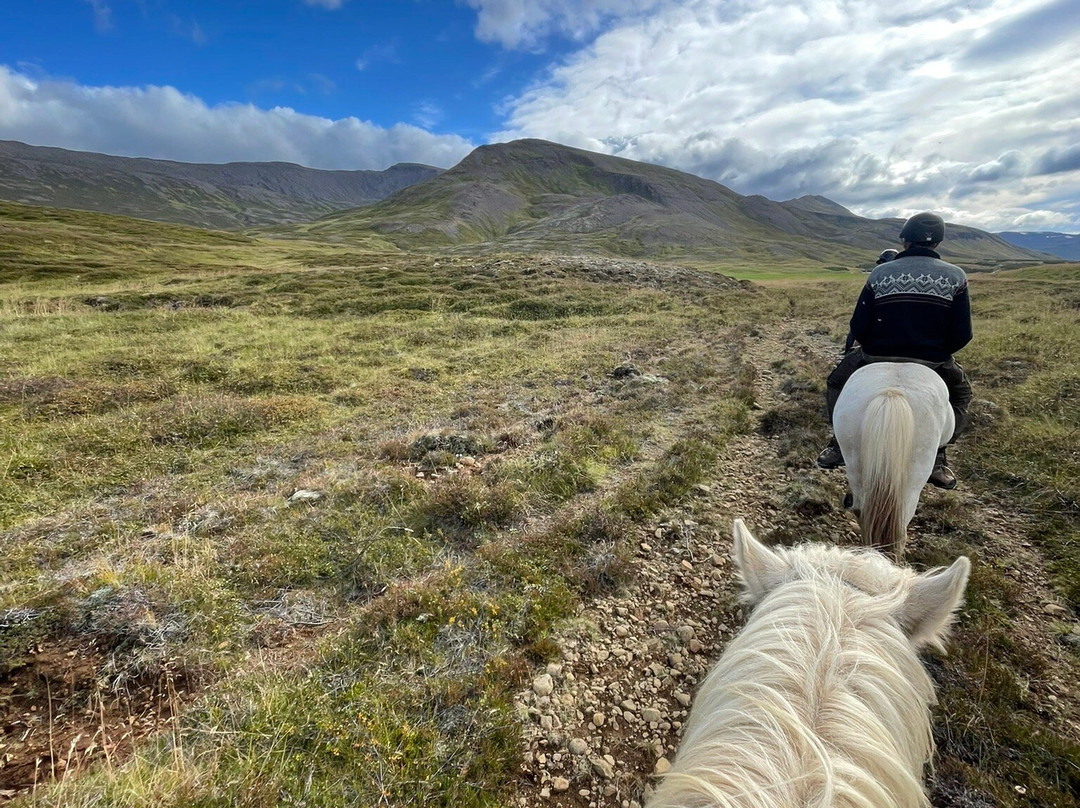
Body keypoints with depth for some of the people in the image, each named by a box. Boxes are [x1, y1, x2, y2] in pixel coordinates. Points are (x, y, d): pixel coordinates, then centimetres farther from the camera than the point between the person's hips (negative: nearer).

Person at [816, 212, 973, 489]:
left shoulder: (880, 273, -2)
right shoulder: (956, 276, 1)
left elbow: (858, 328, -5)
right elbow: (962, 335, -3)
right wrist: (938, 351, 18)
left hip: (876, 359, -1)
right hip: (933, 365, 1)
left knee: (837, 383, 26)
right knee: (960, 394, 31)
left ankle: (839, 445, 19)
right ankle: (936, 458, 16)